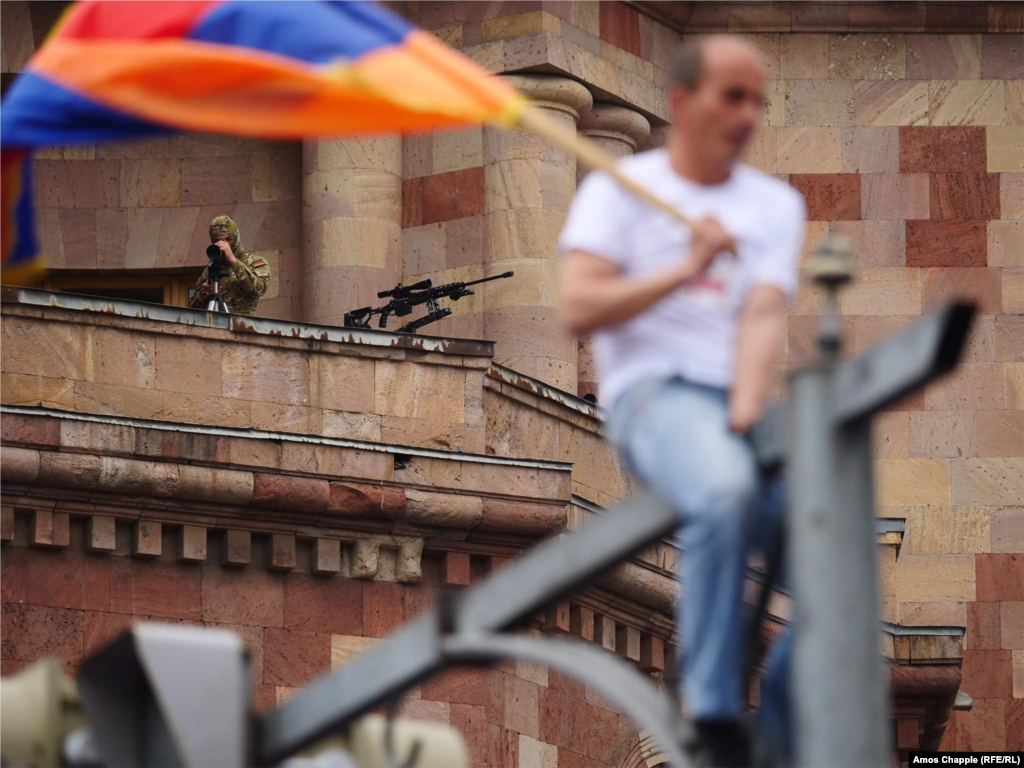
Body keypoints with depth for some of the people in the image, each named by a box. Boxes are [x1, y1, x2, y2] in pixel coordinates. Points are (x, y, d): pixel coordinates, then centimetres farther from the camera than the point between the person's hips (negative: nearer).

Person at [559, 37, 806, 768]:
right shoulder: (618, 189, 9)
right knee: (725, 492, -38)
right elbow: (579, 308, -5)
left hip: (741, 406, 4)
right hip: (653, 391, -4)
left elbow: (763, 316, 0)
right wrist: (684, 271, -13)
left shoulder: (776, 204, 17)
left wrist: (746, 415, -17)